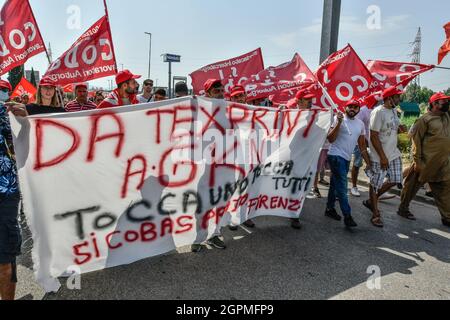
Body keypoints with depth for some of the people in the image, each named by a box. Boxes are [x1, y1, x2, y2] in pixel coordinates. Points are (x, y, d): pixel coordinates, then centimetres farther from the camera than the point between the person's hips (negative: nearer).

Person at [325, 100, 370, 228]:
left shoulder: (360, 124, 10)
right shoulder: (339, 120, -9)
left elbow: (362, 145, 15)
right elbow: (331, 139, -19)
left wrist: (368, 163, 12)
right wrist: (339, 122, -26)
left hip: (347, 158, 7)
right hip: (336, 156, -7)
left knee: (335, 184, 16)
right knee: (342, 186, -9)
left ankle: (330, 209, 28)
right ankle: (347, 216, -7)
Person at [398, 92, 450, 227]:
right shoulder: (425, 119, -9)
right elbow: (416, 139, -12)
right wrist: (417, 160, -15)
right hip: (426, 162, -7)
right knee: (413, 186, 7)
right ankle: (403, 208, 23)